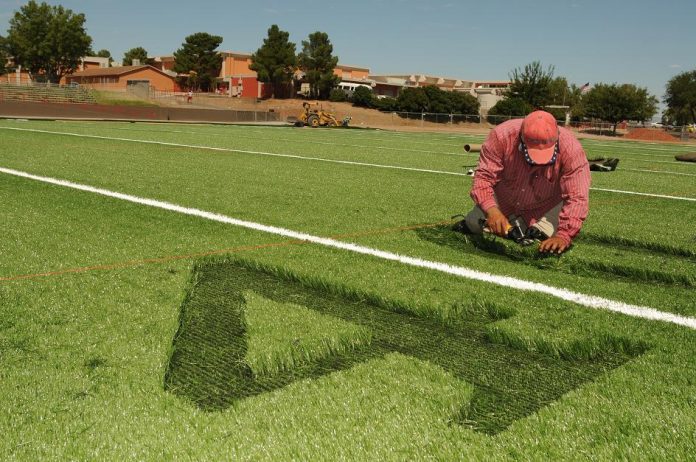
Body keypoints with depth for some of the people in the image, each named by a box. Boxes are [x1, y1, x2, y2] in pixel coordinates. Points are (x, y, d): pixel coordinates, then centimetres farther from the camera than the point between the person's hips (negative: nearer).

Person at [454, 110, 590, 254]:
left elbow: (577, 198, -35)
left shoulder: (572, 150, -34)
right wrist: (492, 211, -49)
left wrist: (563, 236, -48)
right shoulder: (501, 135, -33)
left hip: (544, 208, -1)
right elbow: (484, 176, -31)